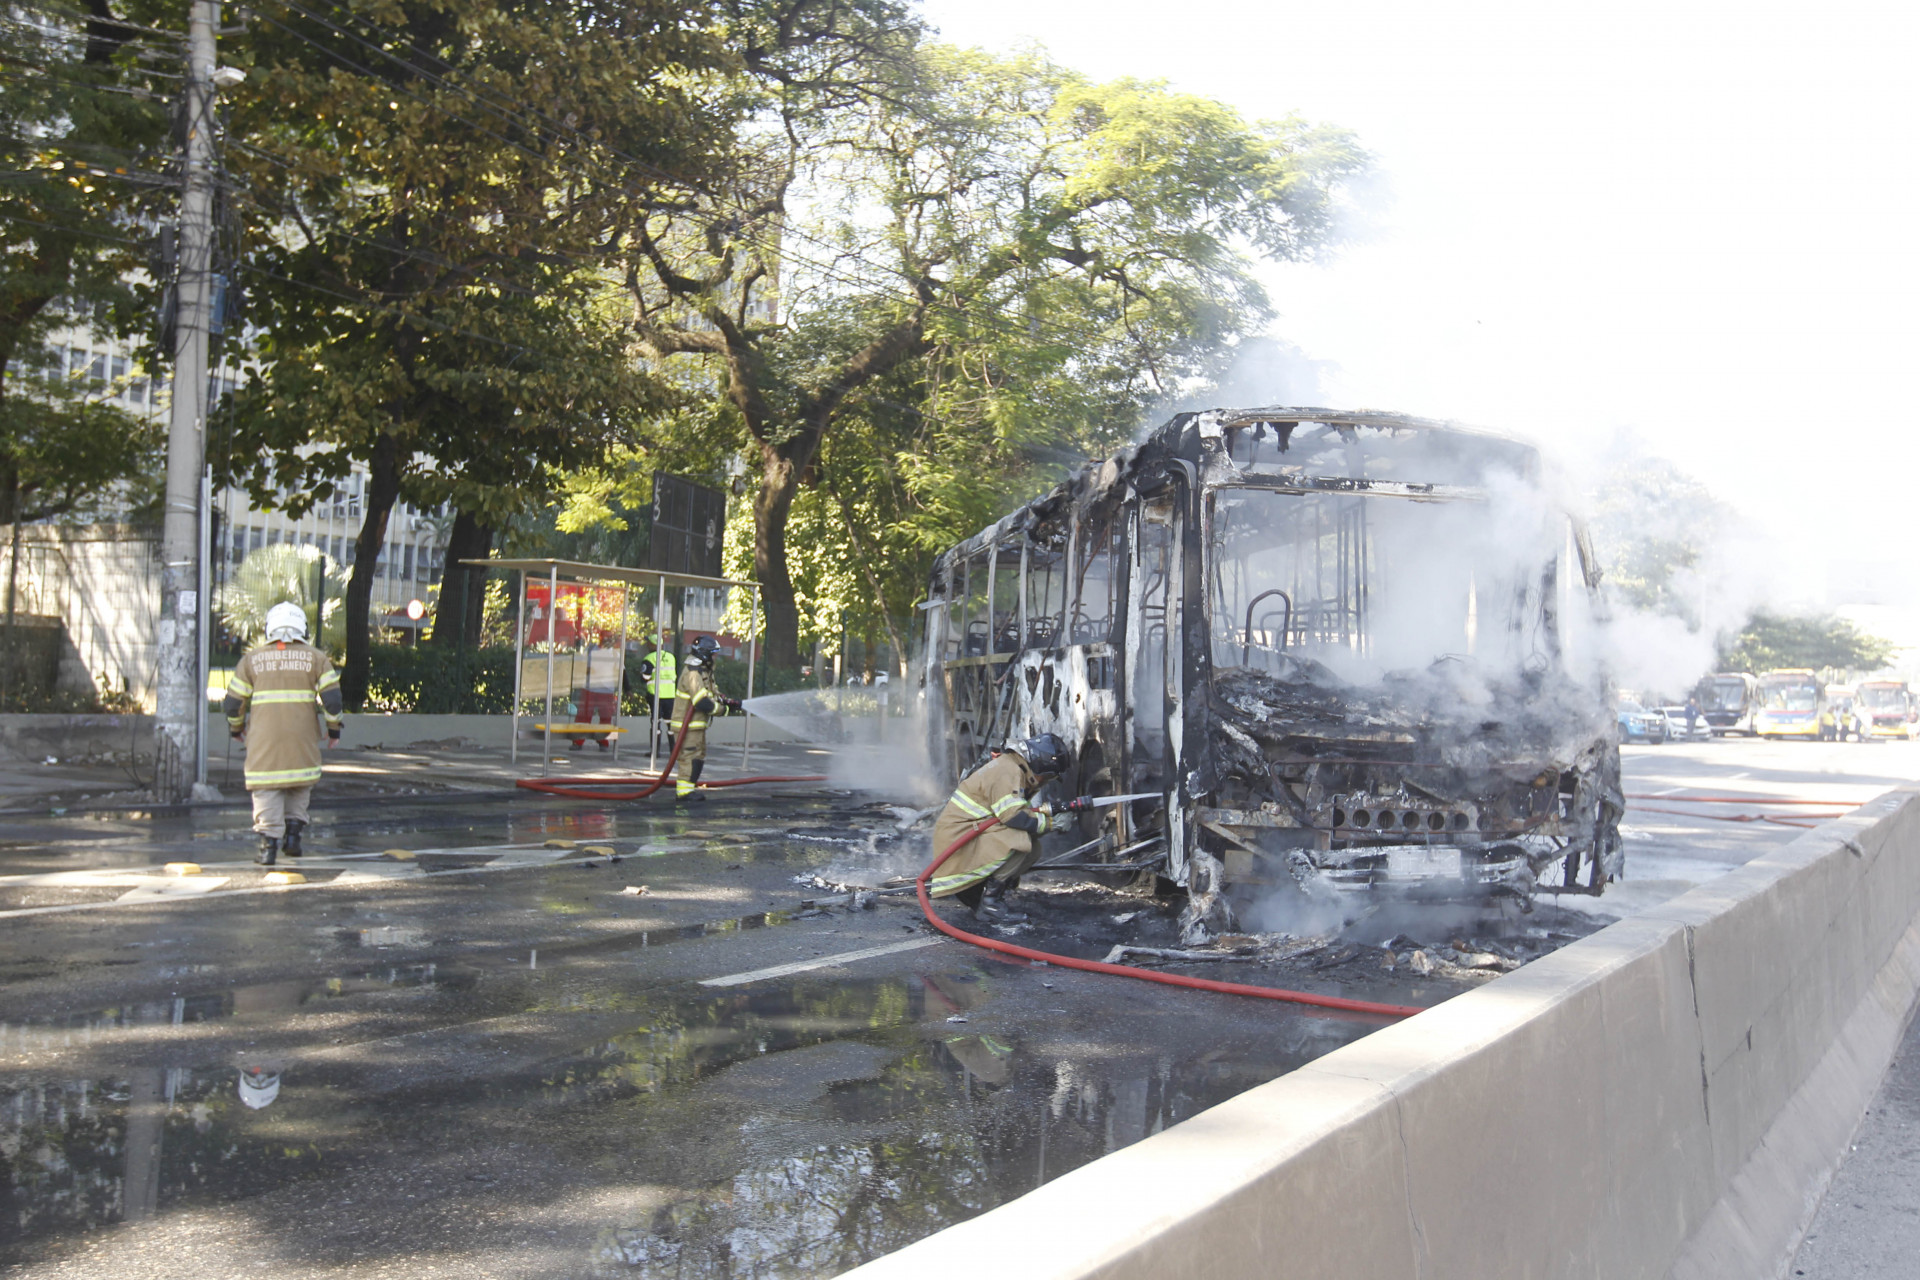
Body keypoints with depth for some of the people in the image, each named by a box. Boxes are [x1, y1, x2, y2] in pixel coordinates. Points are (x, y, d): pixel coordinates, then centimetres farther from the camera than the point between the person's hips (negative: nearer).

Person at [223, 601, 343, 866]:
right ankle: (292, 835, 13)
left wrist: (236, 728, 27)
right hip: (302, 739, 1)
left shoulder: (252, 659, 8)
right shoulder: (315, 658, 7)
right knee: (301, 784, 18)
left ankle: (269, 845, -1)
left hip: (263, 738, 0)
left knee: (266, 788, 3)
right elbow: (332, 697, 0)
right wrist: (334, 728, 14)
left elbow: (233, 702, 10)